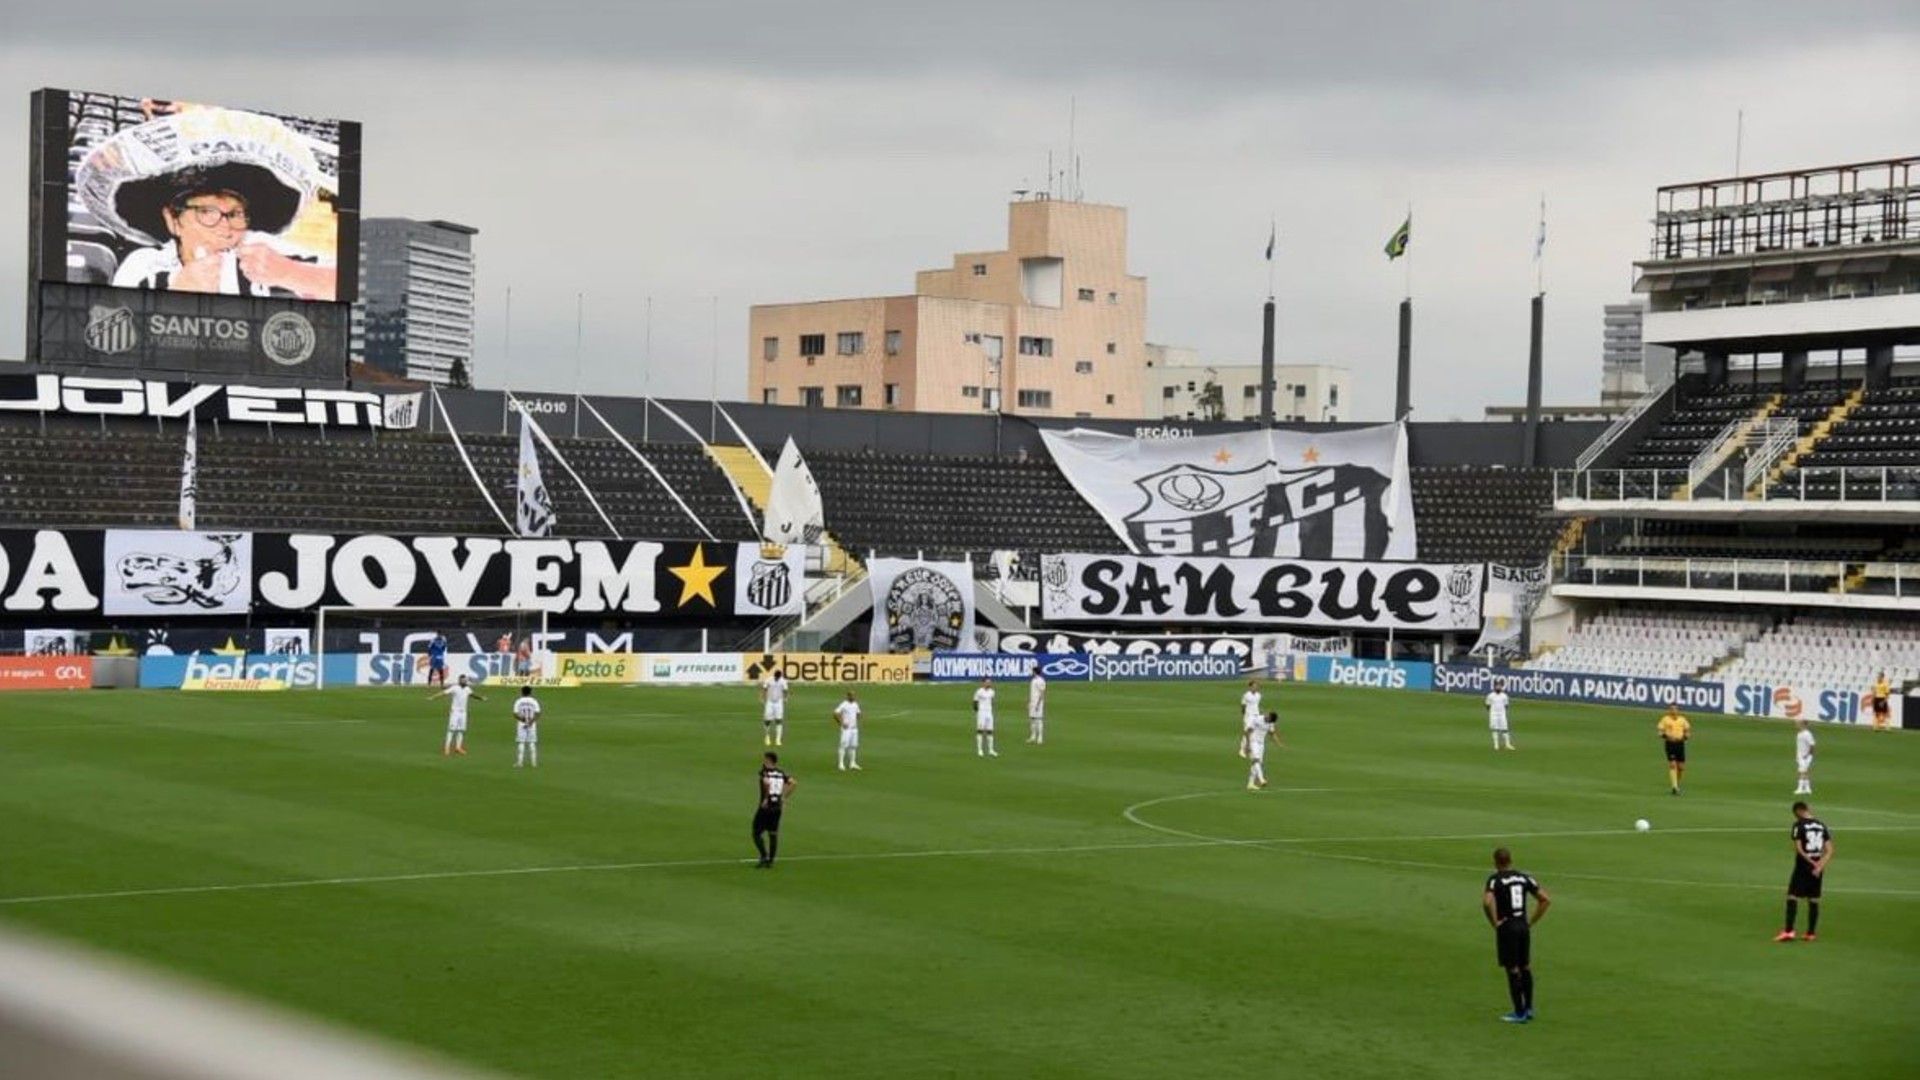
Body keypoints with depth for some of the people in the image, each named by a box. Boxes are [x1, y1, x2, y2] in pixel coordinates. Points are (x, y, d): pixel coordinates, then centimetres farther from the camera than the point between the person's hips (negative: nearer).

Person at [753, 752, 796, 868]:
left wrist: (766, 798, -19)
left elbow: (767, 782, -31)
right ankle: (770, 861, 13)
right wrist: (785, 797, 3)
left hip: (766, 806, -6)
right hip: (778, 807, 6)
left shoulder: (765, 772, -10)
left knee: (757, 833, 5)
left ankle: (764, 856, -8)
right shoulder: (782, 773, 8)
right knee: (773, 834, 12)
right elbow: (794, 783, -1)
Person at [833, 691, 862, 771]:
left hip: (854, 728, 7)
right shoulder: (844, 705, -11)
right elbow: (835, 713, -14)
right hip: (846, 728, -7)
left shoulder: (856, 705, 10)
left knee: (854, 746, 8)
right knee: (844, 746, -9)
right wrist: (842, 723, -15)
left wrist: (857, 722, 14)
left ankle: (852, 763, 14)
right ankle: (841, 764, -6)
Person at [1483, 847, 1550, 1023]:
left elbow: (1487, 902, -27)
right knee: (1525, 967, 16)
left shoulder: (1494, 879, -9)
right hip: (1523, 926, 6)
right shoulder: (1524, 878, 7)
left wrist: (1495, 922, -13)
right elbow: (1545, 899, 7)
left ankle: (1519, 1013, 3)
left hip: (1507, 928, -6)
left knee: (1513, 970, 0)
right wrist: (1532, 921, 9)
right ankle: (1528, 1009, 24)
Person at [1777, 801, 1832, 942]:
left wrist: (1811, 863, -10)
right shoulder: (1821, 825, 10)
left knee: (1792, 897, -5)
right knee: (1813, 900, 10)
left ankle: (1788, 931, -13)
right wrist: (1819, 865, -6)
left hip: (1803, 866, -6)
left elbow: (1798, 849, -15)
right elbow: (1829, 850, 5)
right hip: (1817, 868, 6)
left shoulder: (1799, 825, -7)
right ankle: (1811, 933, 12)